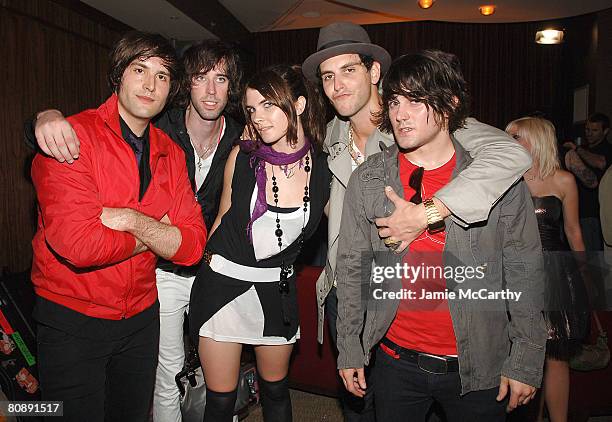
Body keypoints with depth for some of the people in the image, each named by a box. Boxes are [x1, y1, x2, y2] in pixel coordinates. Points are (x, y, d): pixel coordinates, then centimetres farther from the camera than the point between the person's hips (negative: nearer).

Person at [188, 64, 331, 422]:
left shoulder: (324, 169, -8)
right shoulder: (243, 157, -8)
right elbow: (224, 217, 7)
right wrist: (209, 257, 12)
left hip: (277, 289, 1)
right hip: (224, 282, 0)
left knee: (276, 389, 20)